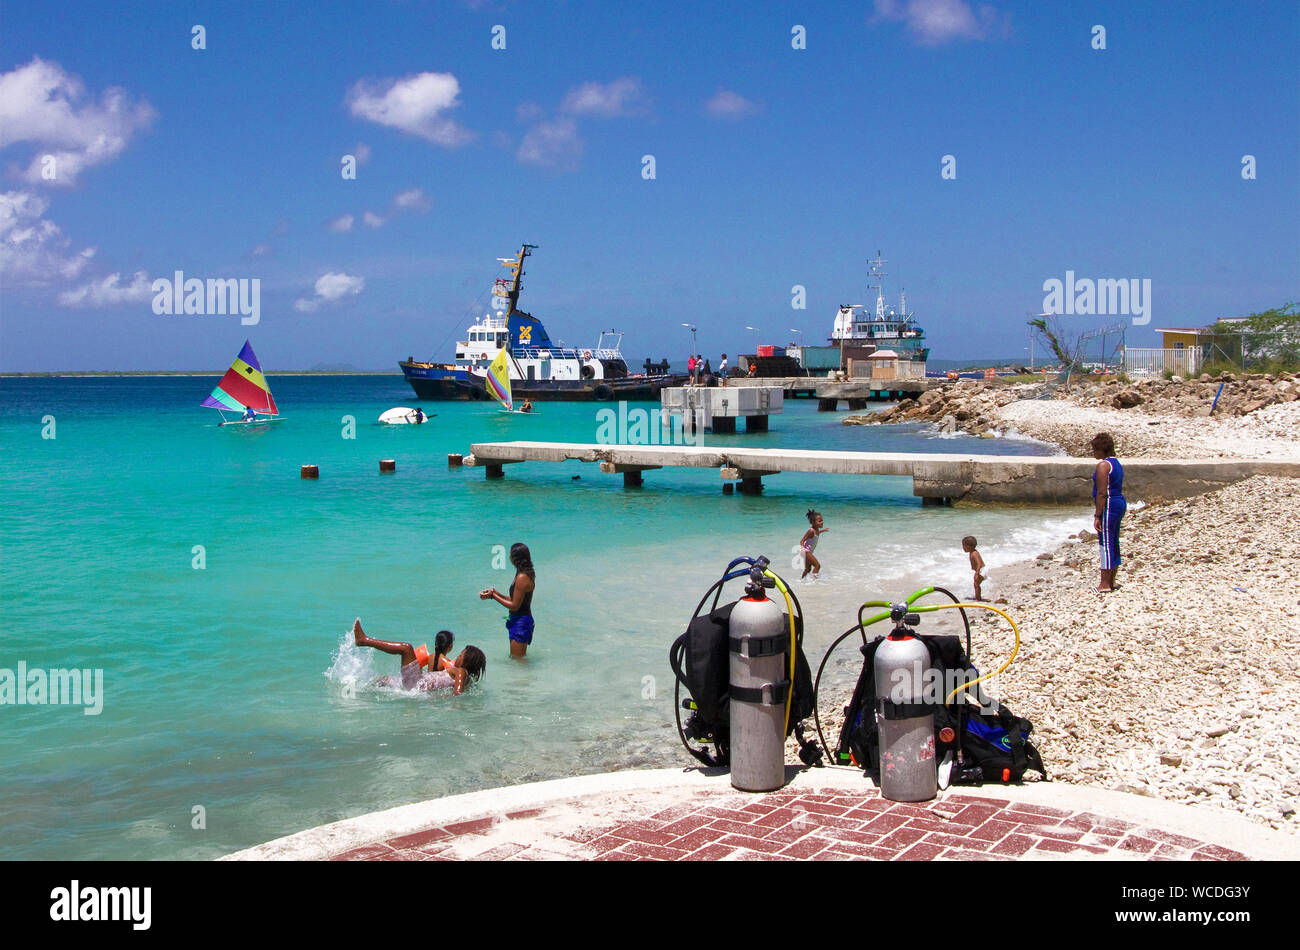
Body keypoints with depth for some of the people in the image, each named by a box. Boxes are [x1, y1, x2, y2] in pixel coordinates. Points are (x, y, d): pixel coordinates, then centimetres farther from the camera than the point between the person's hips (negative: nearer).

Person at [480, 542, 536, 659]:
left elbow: (514, 606, -21)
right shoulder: (526, 574, 7)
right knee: (514, 657, 19)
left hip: (521, 622, -11)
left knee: (517, 659, -2)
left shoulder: (522, 578, -24)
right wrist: (496, 593, 8)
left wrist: (493, 596, -15)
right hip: (517, 620, 11)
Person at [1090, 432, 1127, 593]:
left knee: (1106, 544, -6)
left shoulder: (1103, 465, -16)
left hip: (1108, 506, -10)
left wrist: (1097, 516, -19)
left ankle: (1104, 584, -3)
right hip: (1120, 503, 10)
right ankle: (1111, 581, 21)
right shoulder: (1116, 463, 15)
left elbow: (1102, 493, -20)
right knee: (1114, 543, 14)